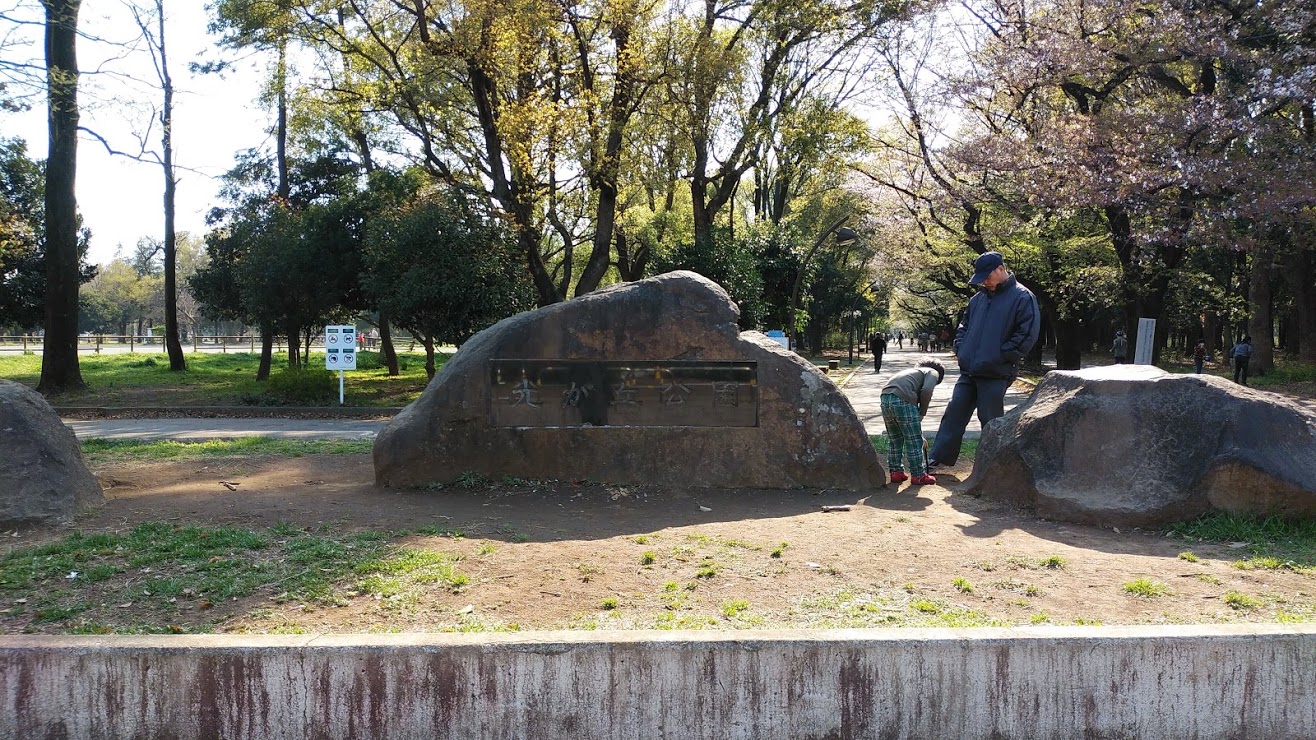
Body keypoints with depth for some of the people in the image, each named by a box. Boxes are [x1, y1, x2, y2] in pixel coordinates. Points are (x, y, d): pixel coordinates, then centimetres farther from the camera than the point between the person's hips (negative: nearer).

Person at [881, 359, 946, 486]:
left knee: (894, 439, 22)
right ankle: (918, 475, 16)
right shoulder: (933, 372, 16)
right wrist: (922, 413, 6)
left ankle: (896, 472, 29)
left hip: (885, 397, 7)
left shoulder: (914, 371, 37)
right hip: (902, 399, -7)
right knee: (914, 441, 7)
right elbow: (926, 390, -6)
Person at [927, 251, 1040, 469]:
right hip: (968, 371, 7)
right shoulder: (978, 298, 14)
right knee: (954, 414, 8)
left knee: (991, 421, 1)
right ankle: (936, 458, 14)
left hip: (995, 374, -7)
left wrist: (1000, 357, -14)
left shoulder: (1022, 297, -7)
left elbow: (1027, 335, -14)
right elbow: (964, 326, 25)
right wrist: (961, 349, 8)